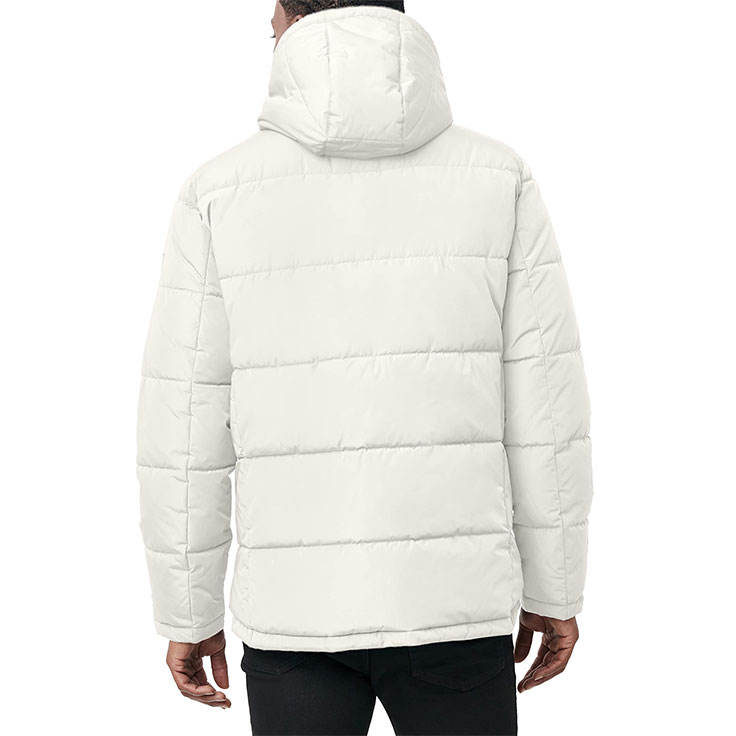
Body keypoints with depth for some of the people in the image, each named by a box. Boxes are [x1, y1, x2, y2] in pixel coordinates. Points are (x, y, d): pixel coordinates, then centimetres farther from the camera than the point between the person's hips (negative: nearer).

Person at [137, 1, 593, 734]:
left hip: (297, 605, 0)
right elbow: (545, 407, -3)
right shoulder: (498, 177, -3)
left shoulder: (217, 194, -5)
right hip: (451, 600, 0)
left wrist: (187, 616, 9)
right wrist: (555, 591, 8)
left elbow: (184, 432, -3)